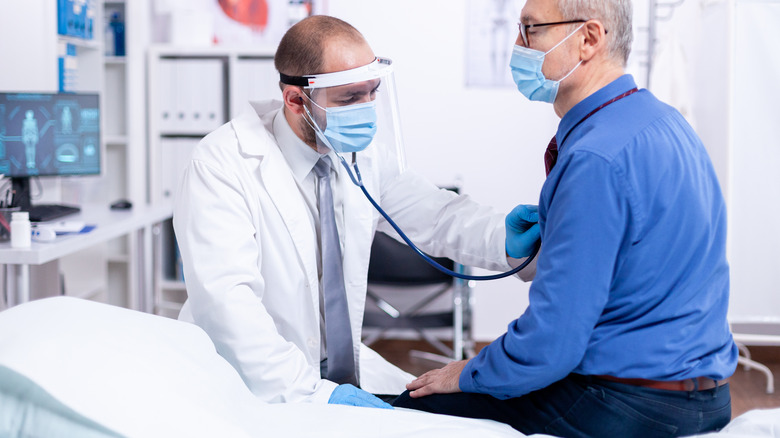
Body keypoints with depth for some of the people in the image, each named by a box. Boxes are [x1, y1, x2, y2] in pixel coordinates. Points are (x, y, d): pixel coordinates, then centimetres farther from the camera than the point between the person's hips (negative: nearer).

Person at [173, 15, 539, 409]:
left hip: (344, 367, 7)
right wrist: (311, 391, -35)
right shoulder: (222, 164, -18)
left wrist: (504, 240, -11)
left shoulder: (364, 154, 1)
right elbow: (225, 299, -27)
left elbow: (434, 216, 10)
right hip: (254, 384, -7)